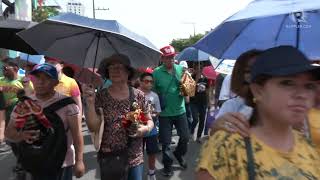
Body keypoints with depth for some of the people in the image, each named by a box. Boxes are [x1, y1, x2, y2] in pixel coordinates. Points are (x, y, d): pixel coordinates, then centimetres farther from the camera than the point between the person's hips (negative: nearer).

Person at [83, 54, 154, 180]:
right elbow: (93, 127, -11)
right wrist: (90, 102, -22)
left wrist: (146, 128, -15)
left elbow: (149, 121, 5)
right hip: (109, 159, -1)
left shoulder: (139, 95, -3)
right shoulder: (101, 96, -6)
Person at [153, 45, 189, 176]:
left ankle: (179, 154, 44)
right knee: (166, 141, 8)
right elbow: (152, 91, -6)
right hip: (165, 113, -3)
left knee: (185, 137, 14)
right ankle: (167, 165, 30)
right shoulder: (156, 72, -11)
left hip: (180, 110, 3)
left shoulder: (181, 69, -1)